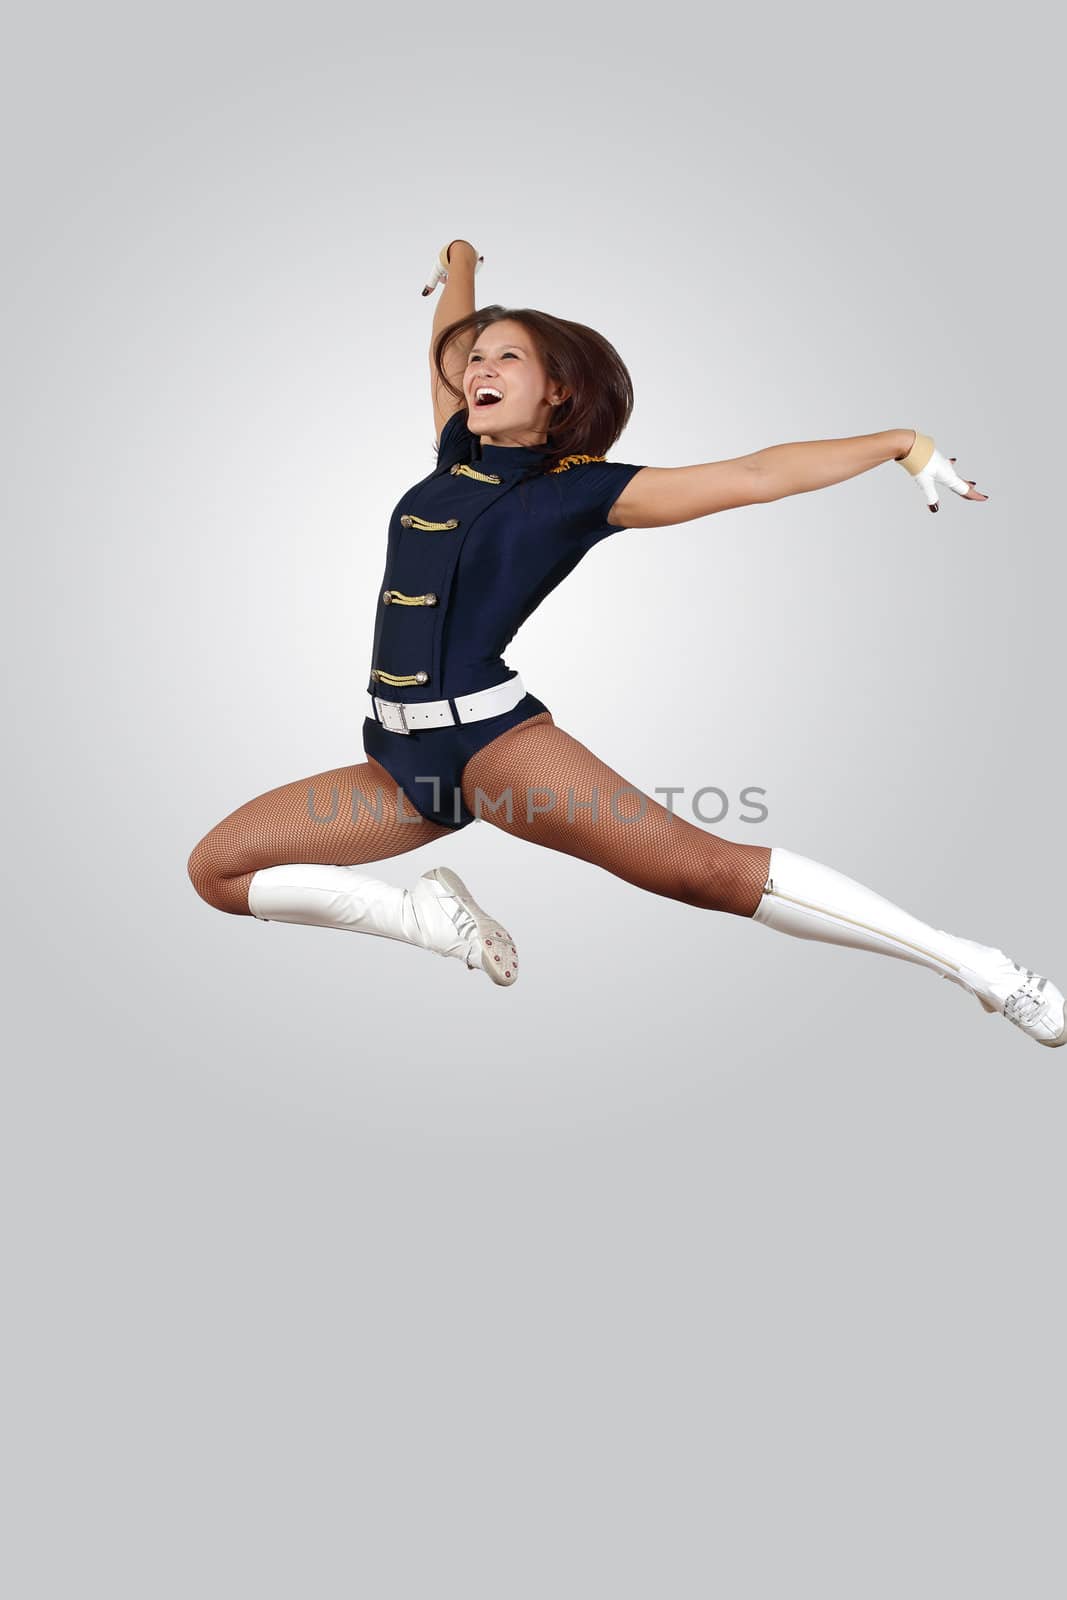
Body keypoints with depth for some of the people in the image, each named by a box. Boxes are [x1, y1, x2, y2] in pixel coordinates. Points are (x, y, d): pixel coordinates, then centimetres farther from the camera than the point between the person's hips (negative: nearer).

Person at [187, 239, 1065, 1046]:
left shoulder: (581, 488, 0)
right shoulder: (457, 454, 16)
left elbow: (753, 476, 1)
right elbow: (444, 351, 35)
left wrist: (903, 442, 1)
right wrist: (460, 264, 53)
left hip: (488, 733, -6)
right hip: (401, 753, 7)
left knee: (705, 869, -21)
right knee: (216, 867, 0)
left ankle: (975, 964, -9)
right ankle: (429, 917, 0)